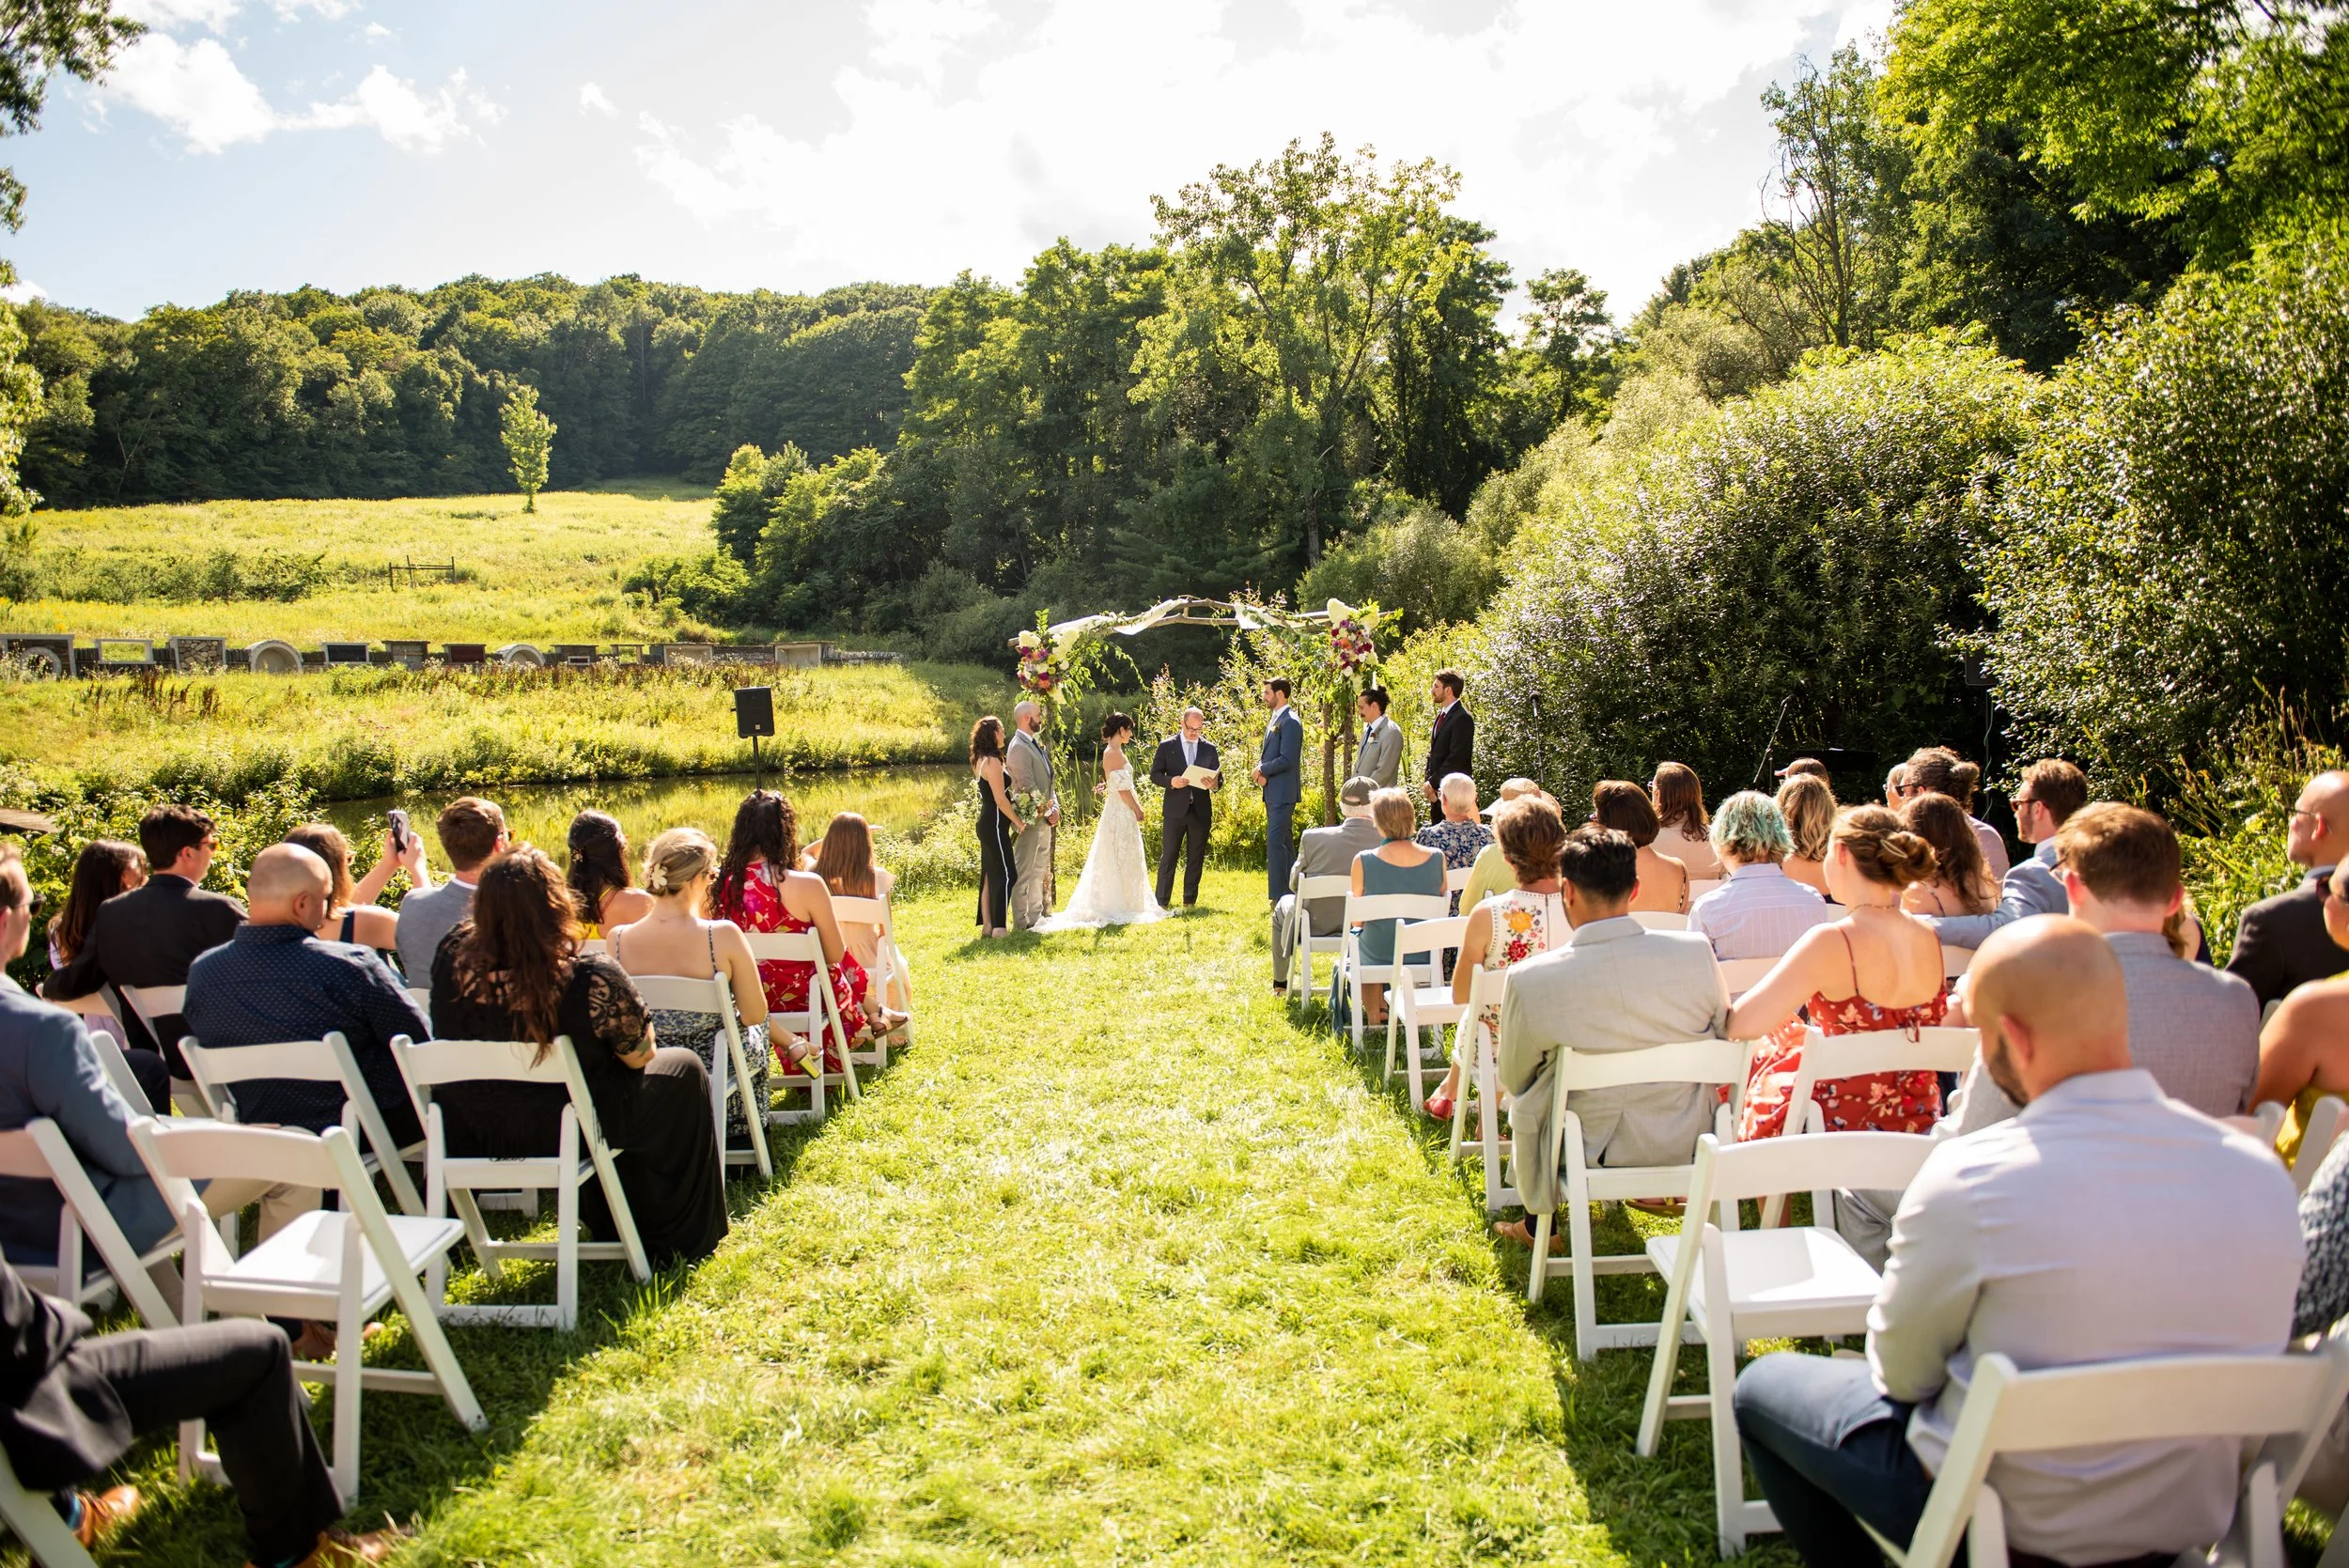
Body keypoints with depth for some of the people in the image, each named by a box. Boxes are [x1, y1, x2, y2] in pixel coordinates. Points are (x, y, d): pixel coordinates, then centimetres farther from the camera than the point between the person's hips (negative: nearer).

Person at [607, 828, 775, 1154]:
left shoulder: (617, 939, -16)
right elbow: (755, 1014, -15)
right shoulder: (723, 935, -26)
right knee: (755, 1030, 32)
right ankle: (743, 1136, 44)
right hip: (714, 1072, -3)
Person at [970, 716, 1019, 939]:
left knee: (989, 874, 12)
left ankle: (987, 925, 16)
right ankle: (999, 927, -5)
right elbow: (1000, 799, -19)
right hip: (995, 825, -10)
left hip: (987, 824, 10)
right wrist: (1018, 822, -9)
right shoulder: (992, 762, -17)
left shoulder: (981, 761, 13)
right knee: (1005, 873, -5)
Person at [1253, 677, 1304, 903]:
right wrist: (1261, 770, 1)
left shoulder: (1290, 722, -14)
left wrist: (1262, 770, -10)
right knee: (1284, 842, 13)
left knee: (1275, 841, -12)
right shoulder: (1274, 719, 16)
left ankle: (1278, 894, -10)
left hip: (1283, 793, -10)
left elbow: (1287, 759, -21)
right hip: (1274, 792, 10)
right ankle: (1291, 891, 20)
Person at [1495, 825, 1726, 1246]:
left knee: (1525, 1097, 29)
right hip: (1688, 1144, 2)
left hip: (1590, 1152, -2)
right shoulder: (1696, 952, -16)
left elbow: (1514, 1079, -5)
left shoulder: (1530, 980, -21)